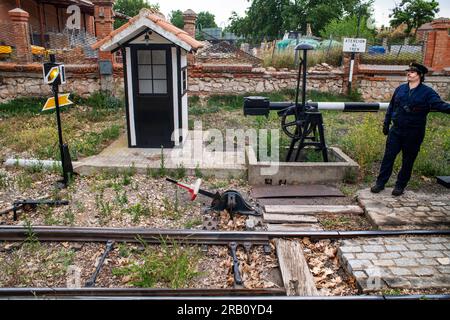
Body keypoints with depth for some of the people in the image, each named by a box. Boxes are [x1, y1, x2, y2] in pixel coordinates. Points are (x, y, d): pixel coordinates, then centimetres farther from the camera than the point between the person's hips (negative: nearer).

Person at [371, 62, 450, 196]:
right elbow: (391, 107, 14)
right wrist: (386, 123, 15)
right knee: (388, 156, 3)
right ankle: (380, 183, 11)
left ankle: (400, 186, 20)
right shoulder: (400, 89, 6)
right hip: (396, 131, 3)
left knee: (408, 161, 7)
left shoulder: (427, 92, -5)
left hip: (414, 134, -2)